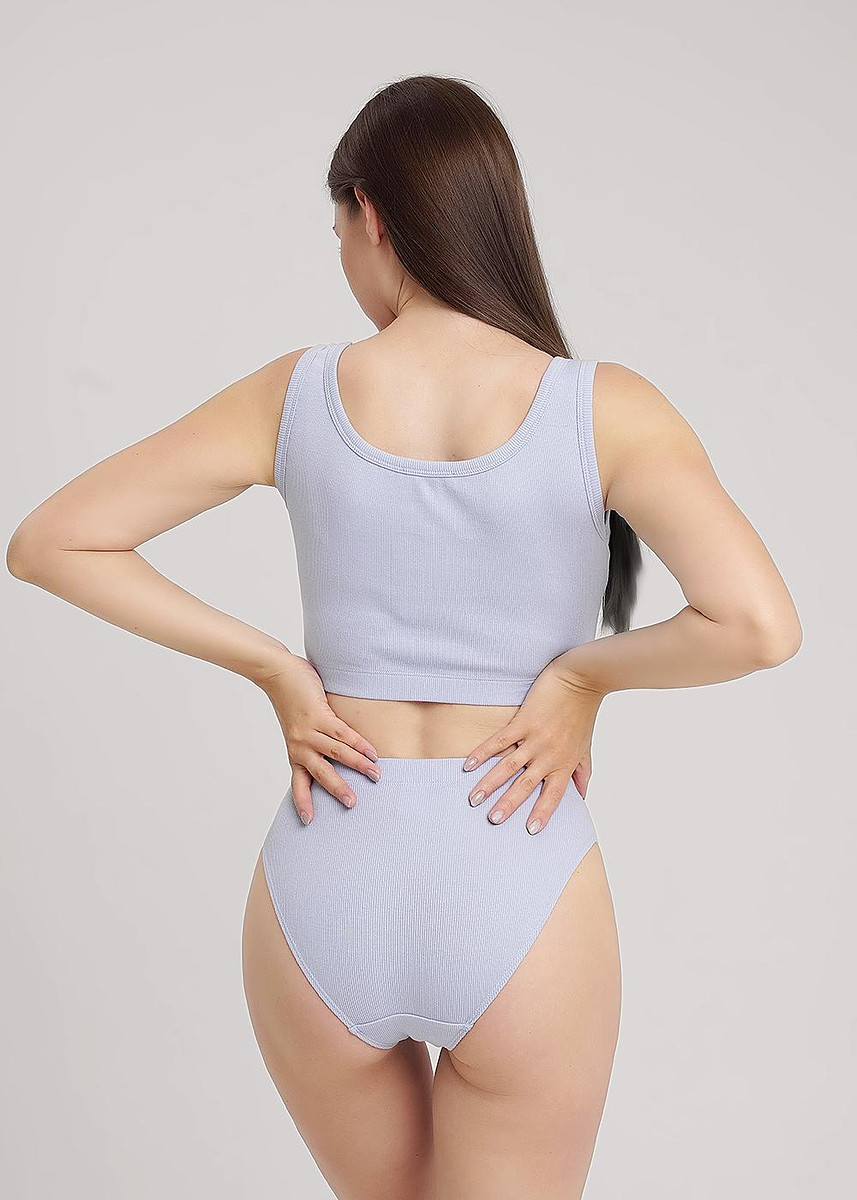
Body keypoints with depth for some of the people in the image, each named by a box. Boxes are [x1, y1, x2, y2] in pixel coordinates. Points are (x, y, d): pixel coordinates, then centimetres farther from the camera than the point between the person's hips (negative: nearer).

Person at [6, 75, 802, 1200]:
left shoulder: (294, 396, -3)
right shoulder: (604, 408, -9)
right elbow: (761, 624, -21)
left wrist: (272, 667, 0)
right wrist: (582, 674, -5)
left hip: (323, 894, 2)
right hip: (520, 899, -2)